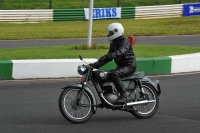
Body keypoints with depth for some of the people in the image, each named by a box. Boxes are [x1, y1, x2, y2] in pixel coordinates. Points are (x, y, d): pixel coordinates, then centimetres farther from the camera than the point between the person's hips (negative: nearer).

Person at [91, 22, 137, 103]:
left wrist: (111, 55, -50)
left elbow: (122, 51, -34)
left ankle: (123, 95, -31)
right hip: (120, 66, 9)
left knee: (114, 74, -34)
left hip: (129, 66, -9)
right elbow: (109, 56, 17)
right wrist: (97, 64, 3)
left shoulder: (125, 40, -13)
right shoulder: (113, 43, 15)